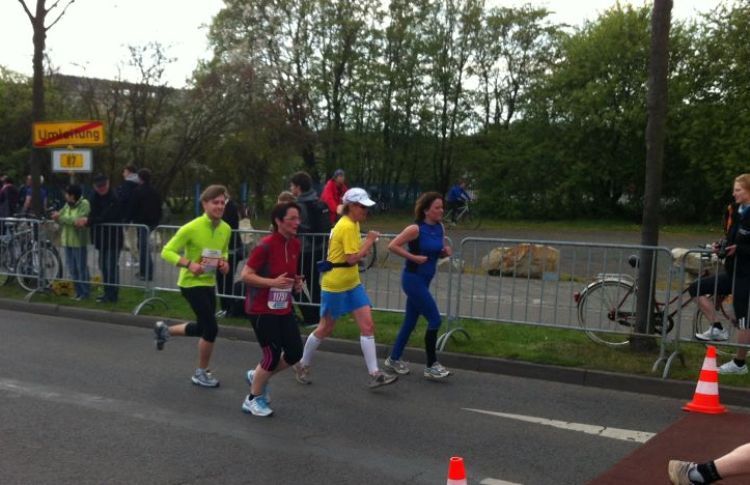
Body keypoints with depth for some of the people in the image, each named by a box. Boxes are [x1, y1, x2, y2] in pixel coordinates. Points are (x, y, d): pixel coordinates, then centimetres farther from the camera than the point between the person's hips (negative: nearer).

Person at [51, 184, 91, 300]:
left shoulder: (84, 204, -10)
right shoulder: (67, 205, 10)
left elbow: (77, 221, -22)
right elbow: (61, 221, 6)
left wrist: (61, 217, -16)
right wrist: (57, 217, -16)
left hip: (78, 241, -7)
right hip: (67, 241, 7)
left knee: (81, 268, -1)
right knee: (72, 269, 11)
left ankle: (85, 292, 7)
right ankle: (78, 292, 20)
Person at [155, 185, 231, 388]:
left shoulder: (226, 229, 0)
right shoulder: (192, 228, -19)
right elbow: (167, 252, -15)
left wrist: (224, 262, -3)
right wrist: (189, 264, -29)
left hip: (209, 283, 8)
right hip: (191, 282, -8)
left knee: (203, 328, 19)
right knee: (211, 328, -11)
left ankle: (164, 330, 44)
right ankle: (201, 373, 9)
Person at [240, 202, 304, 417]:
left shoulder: (295, 244, 4)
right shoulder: (266, 245, -19)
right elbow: (245, 275, -17)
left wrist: (296, 282, 0)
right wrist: (273, 282, -26)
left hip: (284, 309, 8)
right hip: (262, 310, -8)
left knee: (295, 353, 6)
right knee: (273, 356, -4)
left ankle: (257, 376, 30)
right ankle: (253, 400, 18)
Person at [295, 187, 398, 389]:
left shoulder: (352, 224, 8)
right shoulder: (347, 227, -20)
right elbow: (353, 258, -25)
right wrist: (369, 241, -17)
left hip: (352, 284, 8)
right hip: (335, 285, -8)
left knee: (368, 325, -2)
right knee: (325, 329, 7)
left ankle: (375, 374, -1)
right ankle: (302, 365, 29)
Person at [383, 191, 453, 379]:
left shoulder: (439, 228, 5)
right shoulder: (416, 229, -17)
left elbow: (438, 252, 18)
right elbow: (392, 246, -16)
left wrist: (446, 251, -4)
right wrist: (414, 257, -20)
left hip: (424, 280, 8)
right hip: (413, 279, -8)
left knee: (410, 321, 15)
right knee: (434, 319, -7)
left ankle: (394, 359, 30)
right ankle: (431, 366, 2)